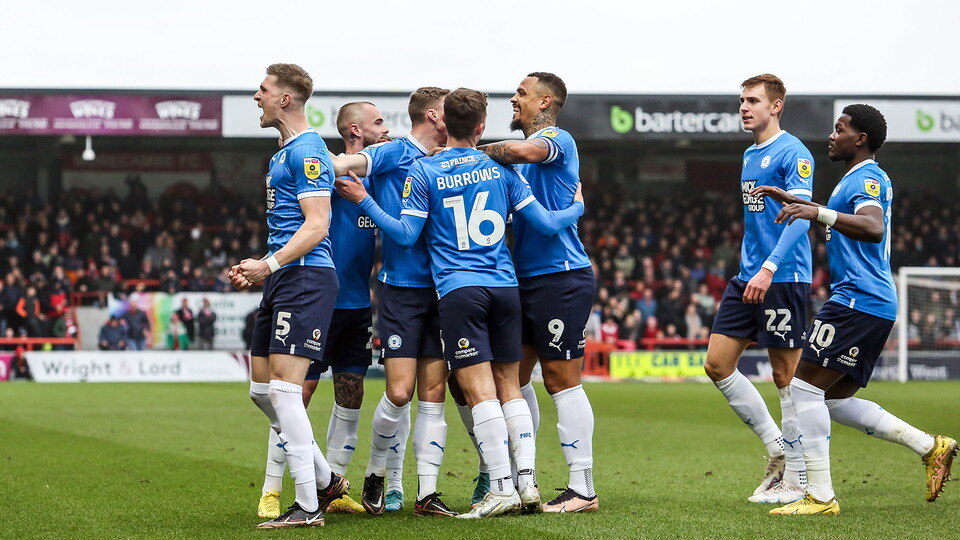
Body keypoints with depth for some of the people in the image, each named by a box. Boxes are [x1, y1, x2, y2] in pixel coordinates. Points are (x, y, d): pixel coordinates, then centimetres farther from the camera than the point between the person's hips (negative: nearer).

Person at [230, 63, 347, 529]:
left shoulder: (307, 151, -12)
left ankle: (308, 507, -11)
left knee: (284, 387, -13)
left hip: (305, 277, -11)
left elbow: (316, 225, -19)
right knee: (262, 389, 12)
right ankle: (326, 481, 22)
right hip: (281, 280, 11)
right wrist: (259, 269, 21)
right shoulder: (284, 152, 20)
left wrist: (271, 264, -25)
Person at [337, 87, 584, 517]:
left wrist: (364, 201, 8)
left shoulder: (423, 171, -1)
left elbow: (406, 234, 0)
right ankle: (527, 481, 5)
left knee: (479, 391, -6)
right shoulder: (500, 168, 7)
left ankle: (502, 488, -11)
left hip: (459, 290, -3)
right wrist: (577, 207, 28)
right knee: (509, 386, 11)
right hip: (505, 287, 3)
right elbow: (545, 223, 8)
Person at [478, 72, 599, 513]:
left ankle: (583, 490, -4)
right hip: (527, 278, 9)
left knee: (562, 381, -7)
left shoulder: (557, 139, -9)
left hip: (561, 277, -9)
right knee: (513, 376, 11)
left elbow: (523, 151, -30)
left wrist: (477, 151, -16)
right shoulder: (524, 154, 19)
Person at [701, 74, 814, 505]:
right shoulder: (749, 156, 17)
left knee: (786, 376, -3)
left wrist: (770, 267, -28)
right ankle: (776, 449, 14)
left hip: (784, 279, -9)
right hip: (747, 277, 9)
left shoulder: (792, 153, -10)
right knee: (717, 364, 4)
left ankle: (796, 478, 6)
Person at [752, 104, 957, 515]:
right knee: (835, 399, 13)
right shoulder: (865, 179, 21)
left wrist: (818, 213, -42)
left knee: (805, 386, -12)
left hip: (857, 302, -11)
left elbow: (873, 228, -32)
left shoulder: (865, 178, -11)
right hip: (877, 304, 11)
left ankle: (820, 496, -14)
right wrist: (791, 201, 39)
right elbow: (843, 216, 42)